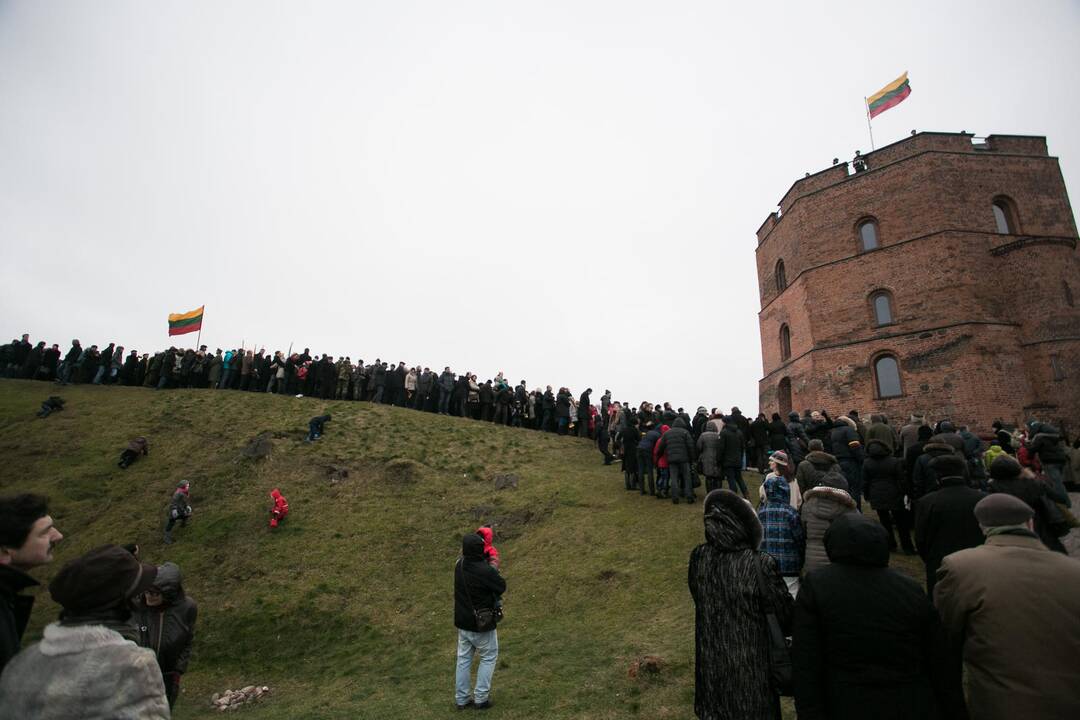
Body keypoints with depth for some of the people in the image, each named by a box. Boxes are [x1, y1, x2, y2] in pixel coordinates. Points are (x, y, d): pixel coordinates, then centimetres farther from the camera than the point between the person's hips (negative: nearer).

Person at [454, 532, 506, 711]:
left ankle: (461, 698, 30)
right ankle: (481, 698, 20)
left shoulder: (459, 564, -9)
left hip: (462, 622, 6)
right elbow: (502, 587, -14)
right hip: (482, 623, -6)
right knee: (488, 657, 16)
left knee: (463, 658, 19)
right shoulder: (486, 571, -30)